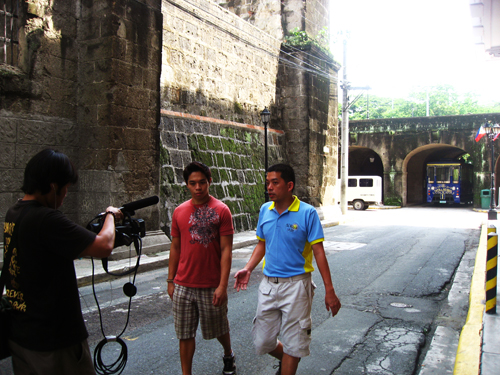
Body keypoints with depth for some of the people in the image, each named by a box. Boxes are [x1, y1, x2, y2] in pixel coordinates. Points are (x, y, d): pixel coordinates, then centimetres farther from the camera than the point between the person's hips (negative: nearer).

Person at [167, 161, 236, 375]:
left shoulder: (221, 211, -7)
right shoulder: (179, 212, 4)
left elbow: (226, 250, -10)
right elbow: (175, 248, 10)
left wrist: (223, 285, -15)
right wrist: (170, 281, 9)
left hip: (211, 286, -2)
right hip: (183, 286, 2)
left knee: (219, 329, 17)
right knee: (185, 334, 8)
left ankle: (228, 356, 46)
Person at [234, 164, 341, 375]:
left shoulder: (307, 213, -12)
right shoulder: (265, 210, 3)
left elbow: (318, 252, -11)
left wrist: (329, 290, -13)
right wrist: (248, 269, 1)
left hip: (295, 286, -5)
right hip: (268, 284, 5)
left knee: (292, 344, 5)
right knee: (262, 342, 14)